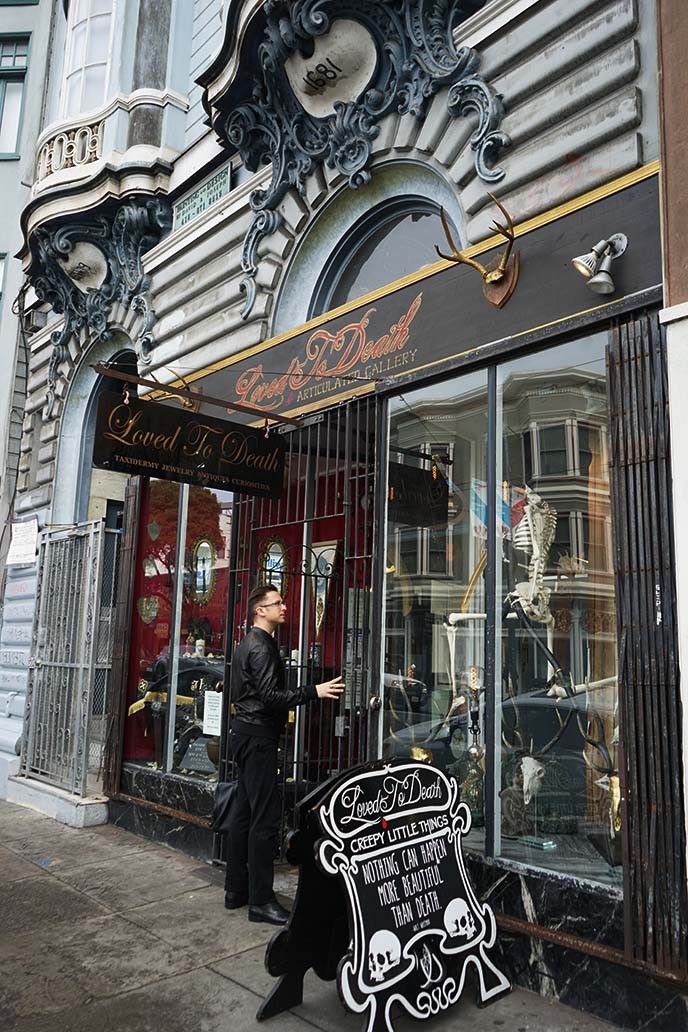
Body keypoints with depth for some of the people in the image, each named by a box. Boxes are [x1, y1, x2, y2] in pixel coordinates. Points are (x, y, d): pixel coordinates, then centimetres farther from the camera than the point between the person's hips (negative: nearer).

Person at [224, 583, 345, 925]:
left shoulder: (250, 644, 17)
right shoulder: (261, 647, -16)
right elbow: (270, 697, -24)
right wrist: (314, 692, -26)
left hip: (247, 733, 11)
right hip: (258, 735, -11)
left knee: (244, 812, 14)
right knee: (265, 816, -7)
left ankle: (236, 890, 22)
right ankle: (260, 900, -2)